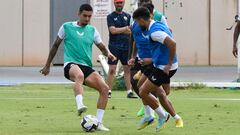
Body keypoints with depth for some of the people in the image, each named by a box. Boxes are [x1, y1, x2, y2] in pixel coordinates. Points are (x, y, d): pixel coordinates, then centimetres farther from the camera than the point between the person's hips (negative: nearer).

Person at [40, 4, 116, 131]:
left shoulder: (92, 30, 16)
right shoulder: (66, 27, 7)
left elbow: (102, 48, 19)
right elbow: (56, 45, 16)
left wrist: (108, 53, -6)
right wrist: (47, 66, 18)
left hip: (87, 67, 5)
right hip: (71, 64, -5)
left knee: (105, 88, -16)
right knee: (79, 75, -41)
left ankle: (98, 122, -9)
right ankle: (80, 105, -60)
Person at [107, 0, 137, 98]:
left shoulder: (128, 16, 13)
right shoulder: (110, 16, 2)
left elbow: (131, 31, 4)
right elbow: (113, 30, -11)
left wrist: (118, 30, -9)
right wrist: (125, 29, -7)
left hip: (126, 47, 4)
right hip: (114, 47, -3)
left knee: (128, 69, 2)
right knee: (112, 70, -7)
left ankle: (129, 92, 5)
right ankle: (108, 91, -4)